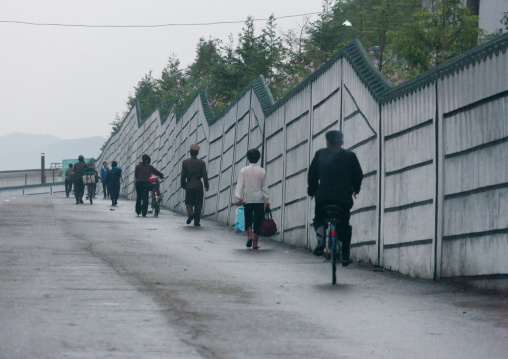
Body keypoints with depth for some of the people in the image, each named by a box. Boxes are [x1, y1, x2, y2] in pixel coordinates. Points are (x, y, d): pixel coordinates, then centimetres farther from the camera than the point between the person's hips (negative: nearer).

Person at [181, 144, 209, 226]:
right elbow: (205, 175, -3)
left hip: (189, 185, -1)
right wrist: (206, 186, 4)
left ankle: (190, 213, -18)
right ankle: (196, 221, 6)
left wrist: (183, 185, 11)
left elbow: (183, 175, -1)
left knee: (189, 202, 10)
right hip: (199, 185, 1)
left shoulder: (185, 162, -2)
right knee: (198, 204, 6)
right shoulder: (201, 163, -1)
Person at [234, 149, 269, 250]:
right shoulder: (262, 171, -1)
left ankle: (249, 236, -10)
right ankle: (255, 243, -1)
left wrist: (239, 198, 0)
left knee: (248, 220, 13)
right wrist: (266, 200, 8)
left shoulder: (244, 171, -1)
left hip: (247, 200, 0)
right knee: (257, 222, 3)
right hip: (259, 200, 0)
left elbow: (240, 185, -3)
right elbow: (264, 187, 3)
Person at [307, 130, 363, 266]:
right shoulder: (350, 156, 7)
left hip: (323, 196, 0)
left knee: (319, 219, 19)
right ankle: (345, 256, 7)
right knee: (344, 225, 13)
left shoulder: (320, 154, 7)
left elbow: (312, 175, 10)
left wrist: (312, 190, 24)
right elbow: (358, 176, 11)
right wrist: (355, 189, 28)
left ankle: (321, 239, -11)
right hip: (344, 197, 1)